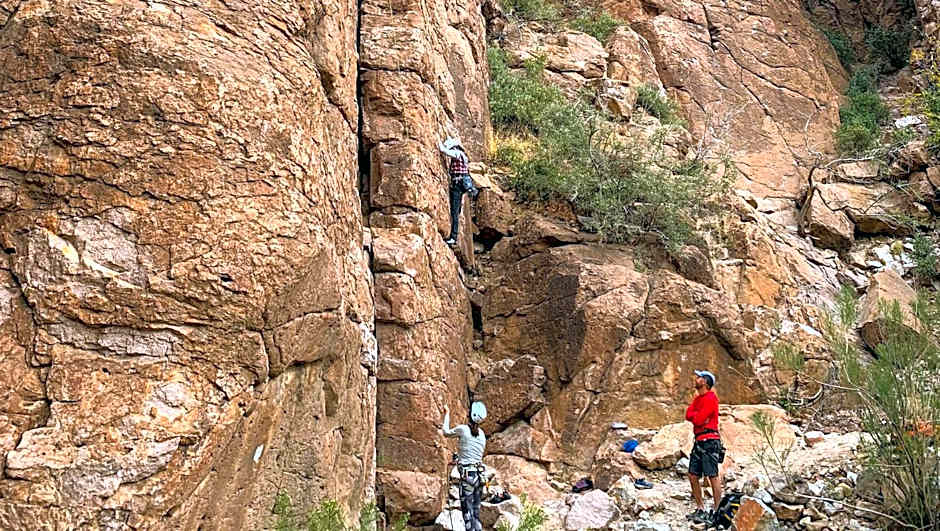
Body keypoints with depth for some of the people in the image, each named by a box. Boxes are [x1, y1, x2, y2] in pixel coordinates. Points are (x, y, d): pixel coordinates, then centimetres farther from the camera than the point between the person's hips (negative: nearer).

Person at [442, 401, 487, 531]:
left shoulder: (463, 429, -8)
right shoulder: (482, 434, 9)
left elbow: (446, 432, 11)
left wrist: (447, 414, 24)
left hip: (467, 475, -6)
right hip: (479, 475, 6)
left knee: (468, 512, -4)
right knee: (476, 511, 16)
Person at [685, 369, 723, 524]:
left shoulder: (710, 398, -11)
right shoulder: (698, 398, 18)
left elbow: (698, 419, -16)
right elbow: (688, 414, 9)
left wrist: (694, 415, 2)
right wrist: (697, 415, -9)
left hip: (709, 440, -10)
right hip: (699, 441, 10)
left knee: (713, 476, -7)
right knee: (693, 476, 9)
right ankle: (701, 509, 18)